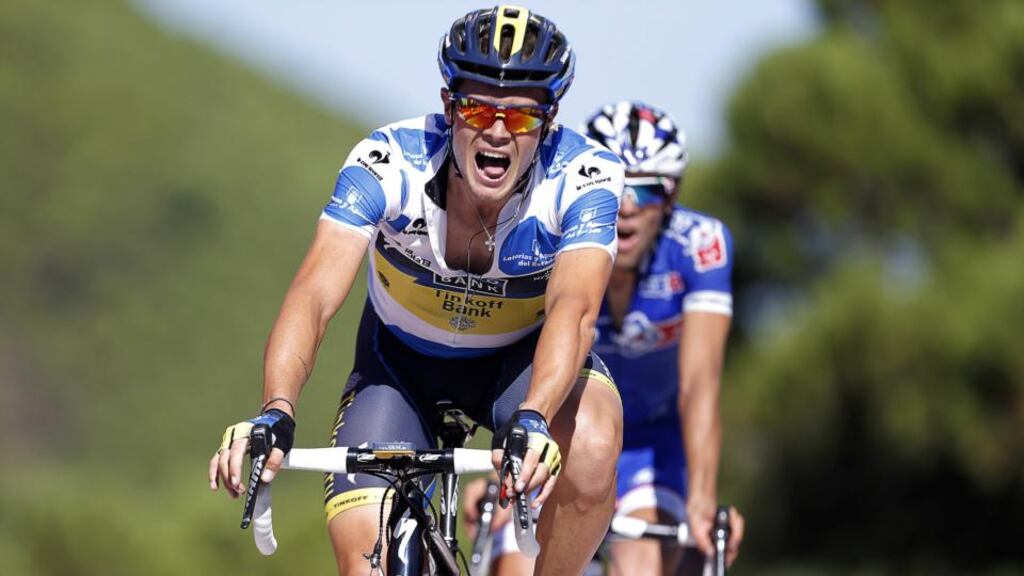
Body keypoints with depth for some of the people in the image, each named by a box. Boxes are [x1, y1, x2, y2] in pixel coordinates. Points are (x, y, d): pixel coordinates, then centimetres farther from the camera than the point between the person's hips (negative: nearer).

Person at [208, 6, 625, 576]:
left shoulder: (583, 178, -29)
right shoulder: (388, 162, -29)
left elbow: (572, 308, -43)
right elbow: (315, 293, -40)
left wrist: (532, 420, -63)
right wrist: (277, 412, -58)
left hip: (526, 357, -1)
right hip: (403, 360, 1)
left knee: (590, 449, -34)